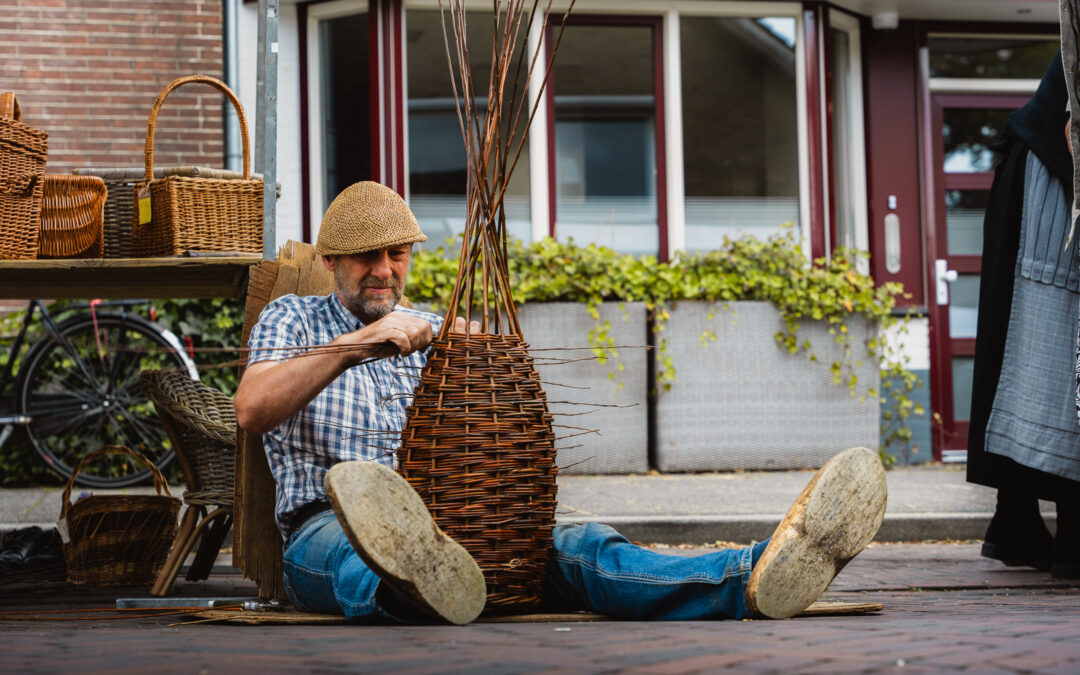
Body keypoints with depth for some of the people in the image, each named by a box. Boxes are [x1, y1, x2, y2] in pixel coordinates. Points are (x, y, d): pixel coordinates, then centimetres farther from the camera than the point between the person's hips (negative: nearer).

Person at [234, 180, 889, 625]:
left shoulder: (437, 334, 28)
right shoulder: (295, 319, 19)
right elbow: (252, 410, -3)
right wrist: (354, 344, -13)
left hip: (453, 523, 3)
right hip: (330, 529, -3)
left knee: (580, 548, -27)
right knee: (355, 550, -43)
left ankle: (750, 579, -54)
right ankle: (412, 581, -81)